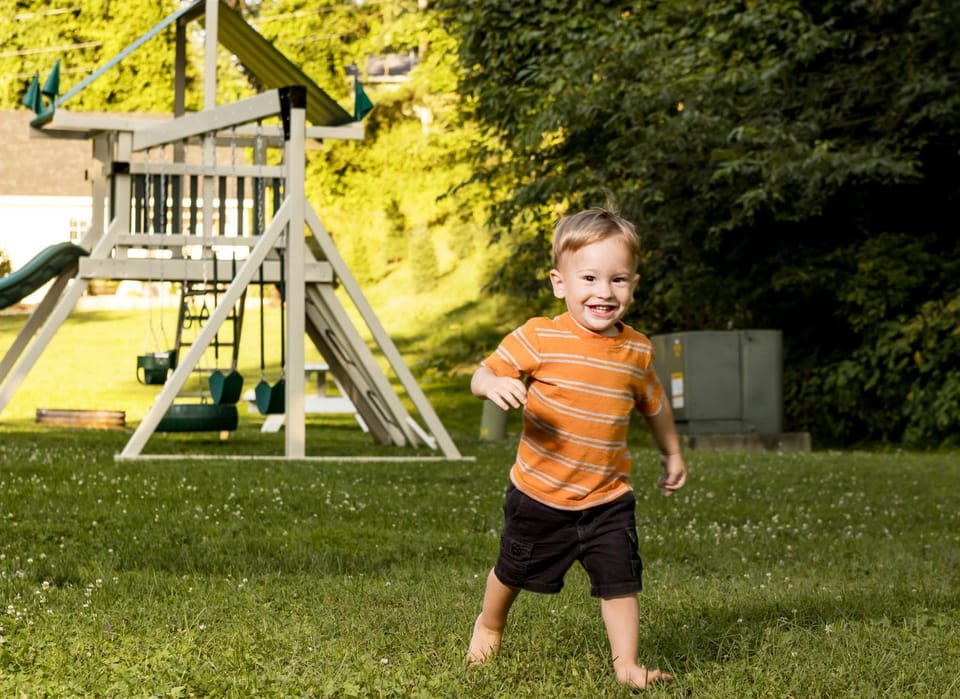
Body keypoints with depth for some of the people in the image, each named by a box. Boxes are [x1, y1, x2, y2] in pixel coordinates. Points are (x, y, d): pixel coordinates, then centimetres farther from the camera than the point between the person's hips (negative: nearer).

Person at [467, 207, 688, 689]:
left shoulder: (637, 351, -4)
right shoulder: (538, 339, -16)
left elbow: (653, 404, 14)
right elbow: (482, 376, -13)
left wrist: (672, 453, 25)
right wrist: (495, 385, -37)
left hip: (608, 500, 1)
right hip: (538, 494, -1)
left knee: (620, 579, -9)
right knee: (514, 571, 19)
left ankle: (626, 664, 4)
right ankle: (489, 626, 47)